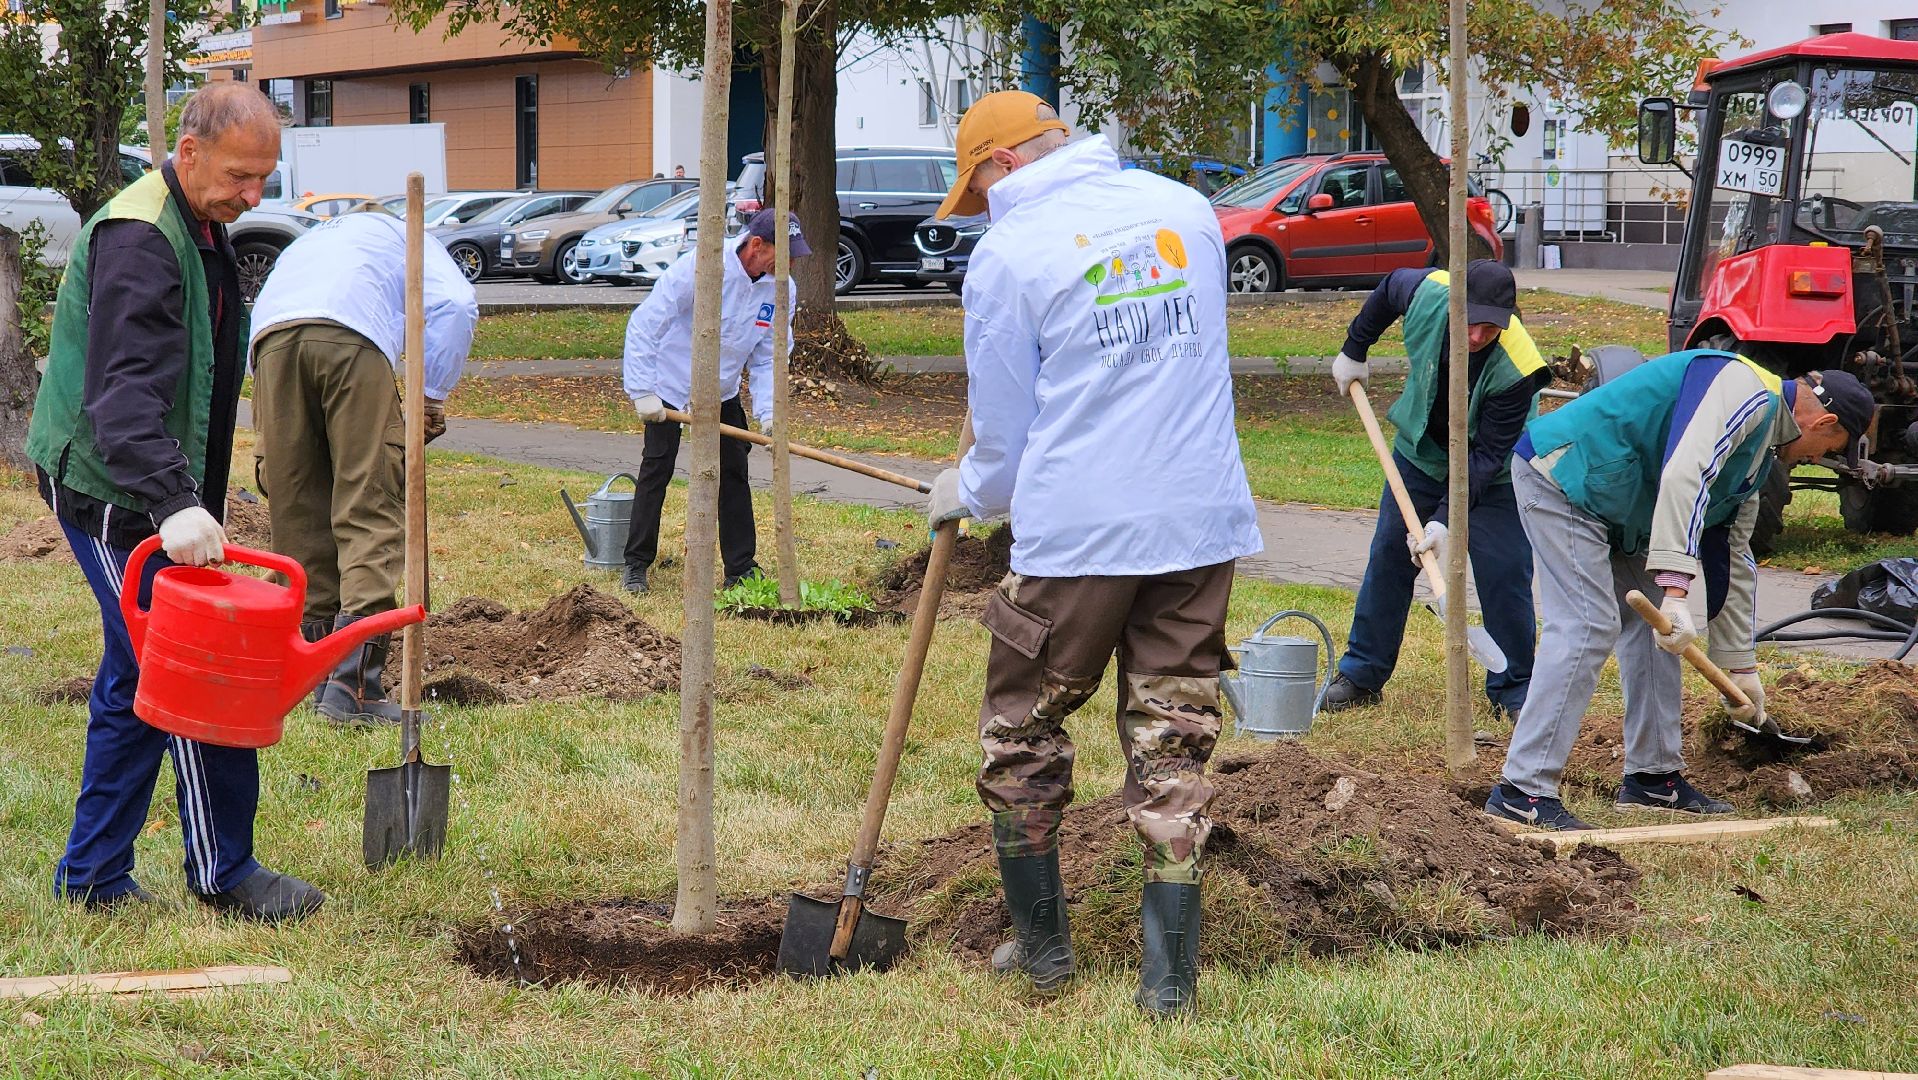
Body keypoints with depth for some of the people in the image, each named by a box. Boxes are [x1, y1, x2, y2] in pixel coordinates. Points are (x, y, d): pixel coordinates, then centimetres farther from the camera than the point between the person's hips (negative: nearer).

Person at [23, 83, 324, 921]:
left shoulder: (199, 230, 13)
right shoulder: (139, 241, -21)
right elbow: (124, 395, -33)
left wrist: (187, 499, 24)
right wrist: (175, 504, -45)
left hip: (146, 498, 10)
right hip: (112, 497, -10)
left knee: (139, 684, 12)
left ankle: (92, 876, 19)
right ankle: (222, 875, 2)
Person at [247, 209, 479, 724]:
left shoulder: (306, 243, 45)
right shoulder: (408, 238, 31)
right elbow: (455, 303, 10)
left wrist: (269, 456, 36)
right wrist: (432, 396, 14)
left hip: (269, 337, 4)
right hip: (353, 336, -4)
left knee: (297, 517, 11)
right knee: (371, 514, -6)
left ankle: (320, 673, 15)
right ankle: (354, 682, -18)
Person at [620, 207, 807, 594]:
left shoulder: (781, 289, -11)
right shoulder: (700, 267, -29)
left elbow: (767, 359, -3)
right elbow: (644, 324, -26)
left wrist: (768, 411, -18)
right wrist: (642, 391, -29)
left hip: (723, 392, 5)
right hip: (669, 386, -5)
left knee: (733, 474, 5)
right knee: (656, 471, -2)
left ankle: (741, 569, 12)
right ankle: (636, 565, 9)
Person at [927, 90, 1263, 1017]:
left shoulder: (1008, 253, -6)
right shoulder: (1187, 210, 9)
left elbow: (1005, 441, 0)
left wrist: (961, 494, 20)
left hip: (1076, 534, -4)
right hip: (1203, 525, 4)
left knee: (1022, 740, 15)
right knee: (1173, 744, 9)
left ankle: (1042, 950, 24)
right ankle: (1169, 977, 6)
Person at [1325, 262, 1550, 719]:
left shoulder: (1516, 369, -37)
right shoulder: (1426, 293, -28)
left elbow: (1486, 455, -31)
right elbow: (1387, 290, -1)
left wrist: (1446, 520, -38)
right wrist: (1354, 352, 8)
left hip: (1492, 474, -4)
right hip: (1421, 452, 4)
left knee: (1505, 574, -10)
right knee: (1388, 557, 6)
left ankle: (1513, 692, 3)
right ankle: (1361, 675, 16)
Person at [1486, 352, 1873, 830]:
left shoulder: (1761, 449, 17)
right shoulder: (1744, 391, -17)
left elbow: (1731, 556, 23)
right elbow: (1683, 477, -32)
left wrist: (1740, 668, 25)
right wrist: (1675, 590, -37)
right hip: (1563, 474, -11)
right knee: (1588, 626, -17)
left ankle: (1654, 777, 20)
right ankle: (1523, 791, -19)